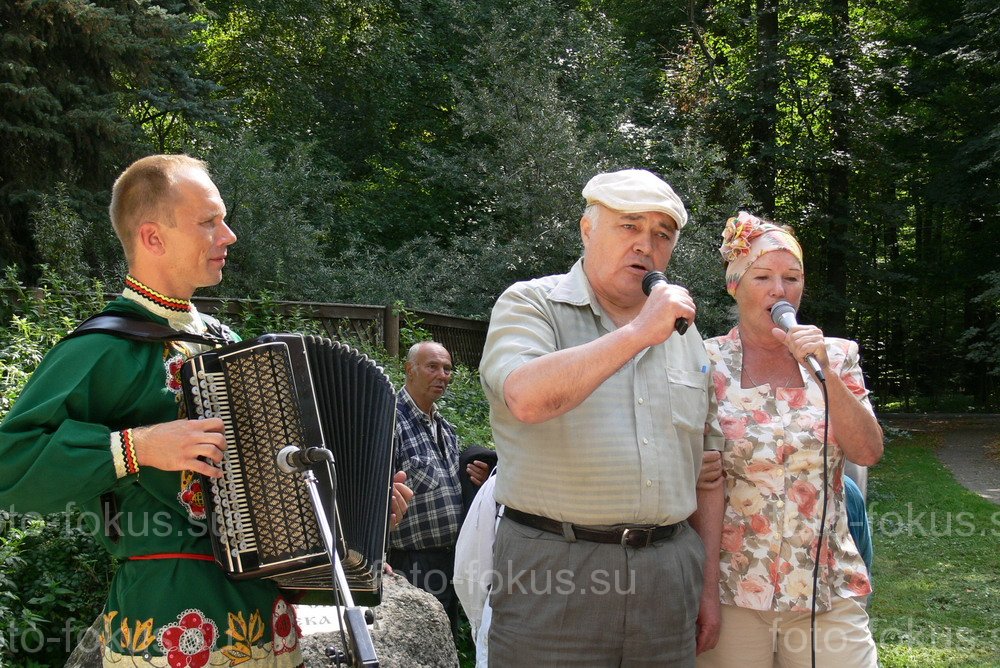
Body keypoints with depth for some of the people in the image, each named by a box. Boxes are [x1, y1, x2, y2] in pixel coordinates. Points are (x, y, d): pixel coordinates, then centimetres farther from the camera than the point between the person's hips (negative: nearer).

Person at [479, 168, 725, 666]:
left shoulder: (684, 336, 14)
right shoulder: (530, 305, -1)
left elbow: (707, 468, 17)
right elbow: (526, 398, -23)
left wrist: (710, 585, 13)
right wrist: (638, 333, -20)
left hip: (668, 572, 5)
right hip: (553, 569, -4)